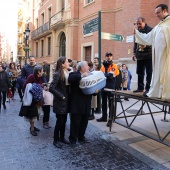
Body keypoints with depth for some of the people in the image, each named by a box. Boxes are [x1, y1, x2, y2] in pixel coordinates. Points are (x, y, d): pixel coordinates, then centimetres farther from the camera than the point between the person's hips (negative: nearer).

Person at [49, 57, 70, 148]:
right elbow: (51, 88, -23)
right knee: (59, 121, 3)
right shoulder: (57, 74, -16)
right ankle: (56, 140, 19)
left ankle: (62, 138, 32)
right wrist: (61, 96, -19)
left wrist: (67, 98, 1)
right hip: (60, 102, -7)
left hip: (65, 101, 8)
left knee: (64, 121, 17)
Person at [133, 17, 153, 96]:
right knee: (139, 73, 9)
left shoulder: (150, 30, -5)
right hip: (139, 56, 6)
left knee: (149, 73, -3)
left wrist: (146, 45, -25)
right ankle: (140, 87, 19)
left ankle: (148, 89, 3)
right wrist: (134, 53, 17)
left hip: (148, 56, -6)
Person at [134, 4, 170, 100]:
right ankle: (156, 93, 15)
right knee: (158, 73, 9)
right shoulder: (157, 27, 21)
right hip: (158, 54, 7)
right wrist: (136, 32, 19)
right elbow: (147, 38, 23)